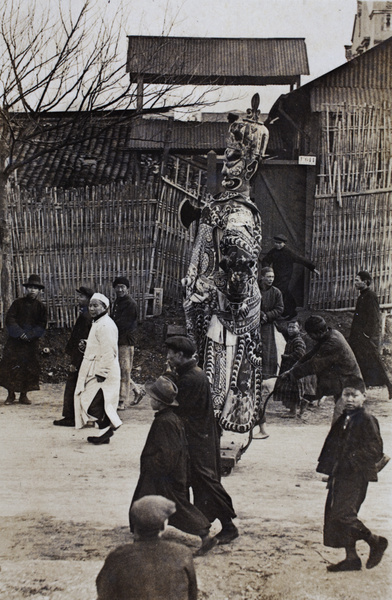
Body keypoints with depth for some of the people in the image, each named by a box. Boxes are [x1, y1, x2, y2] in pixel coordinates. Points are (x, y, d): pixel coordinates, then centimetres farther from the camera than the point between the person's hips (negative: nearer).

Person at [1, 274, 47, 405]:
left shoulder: (41, 307, 7)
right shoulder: (18, 303, 4)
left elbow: (42, 325, 3)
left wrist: (30, 335, -12)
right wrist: (19, 333, -13)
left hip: (31, 342, 1)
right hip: (15, 341, -1)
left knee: (28, 368, 0)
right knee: (11, 366, -6)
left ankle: (23, 395, 10)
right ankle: (11, 395, 3)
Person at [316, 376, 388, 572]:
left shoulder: (367, 420, -9)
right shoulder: (343, 420, 15)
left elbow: (375, 450, -14)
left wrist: (352, 460, -18)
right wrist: (329, 466, 10)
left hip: (356, 477, -9)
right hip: (340, 475, 9)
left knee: (342, 514, -15)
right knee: (335, 515, 7)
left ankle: (376, 542, 2)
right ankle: (351, 558, 15)